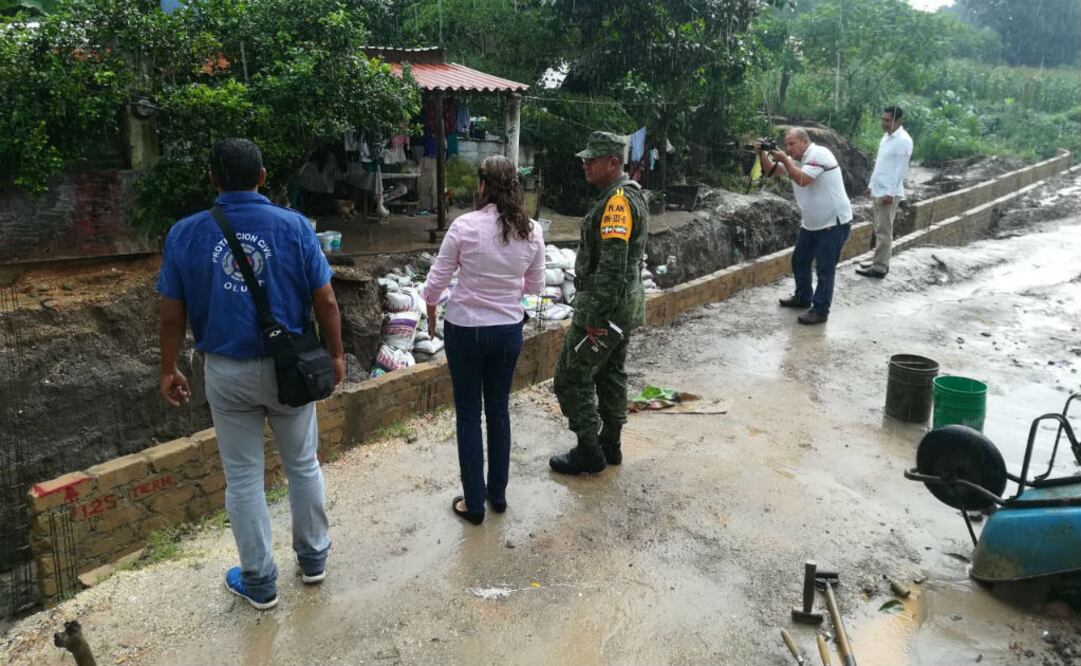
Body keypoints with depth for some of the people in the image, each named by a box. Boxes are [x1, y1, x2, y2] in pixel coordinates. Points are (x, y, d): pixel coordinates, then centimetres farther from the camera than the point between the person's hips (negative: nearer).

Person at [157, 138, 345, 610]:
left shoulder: (186, 234, -6)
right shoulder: (294, 226, -10)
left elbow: (172, 313, -1)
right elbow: (324, 300, -7)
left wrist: (169, 370, 12)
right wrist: (335, 354, 6)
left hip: (227, 372, 1)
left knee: (243, 478, 12)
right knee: (303, 465, 18)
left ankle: (259, 582, 25)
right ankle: (313, 557, 34)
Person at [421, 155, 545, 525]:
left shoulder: (465, 226, -16)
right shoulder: (532, 231, -6)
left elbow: (436, 281, -9)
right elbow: (535, 286, 5)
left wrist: (431, 312, 11)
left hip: (465, 330, -3)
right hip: (509, 330, 3)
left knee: (469, 416, 10)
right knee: (499, 411, 19)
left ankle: (474, 503, 20)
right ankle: (498, 494, 32)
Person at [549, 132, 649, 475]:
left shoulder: (617, 202, -20)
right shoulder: (631, 195, 13)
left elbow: (611, 267, -27)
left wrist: (595, 317, -24)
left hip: (606, 307, -10)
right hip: (625, 305, 10)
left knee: (572, 377, -1)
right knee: (610, 374, 18)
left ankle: (589, 452, 8)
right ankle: (610, 445, 29)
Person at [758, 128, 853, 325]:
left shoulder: (818, 154, -17)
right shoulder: (795, 159, 10)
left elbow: (802, 180, -29)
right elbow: (771, 171, 7)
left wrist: (784, 159, -23)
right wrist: (762, 154, -9)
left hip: (833, 223, -9)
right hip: (811, 224, 10)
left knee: (824, 269, -6)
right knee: (799, 261, 18)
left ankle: (820, 311, 0)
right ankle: (803, 298, 35)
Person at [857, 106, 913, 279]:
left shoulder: (903, 140, -15)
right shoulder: (886, 136, 13)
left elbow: (901, 169, -19)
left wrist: (890, 193, -21)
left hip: (888, 193, -9)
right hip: (878, 191, 9)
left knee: (883, 231, -4)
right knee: (879, 230, 14)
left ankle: (880, 268, 0)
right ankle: (878, 262, 22)